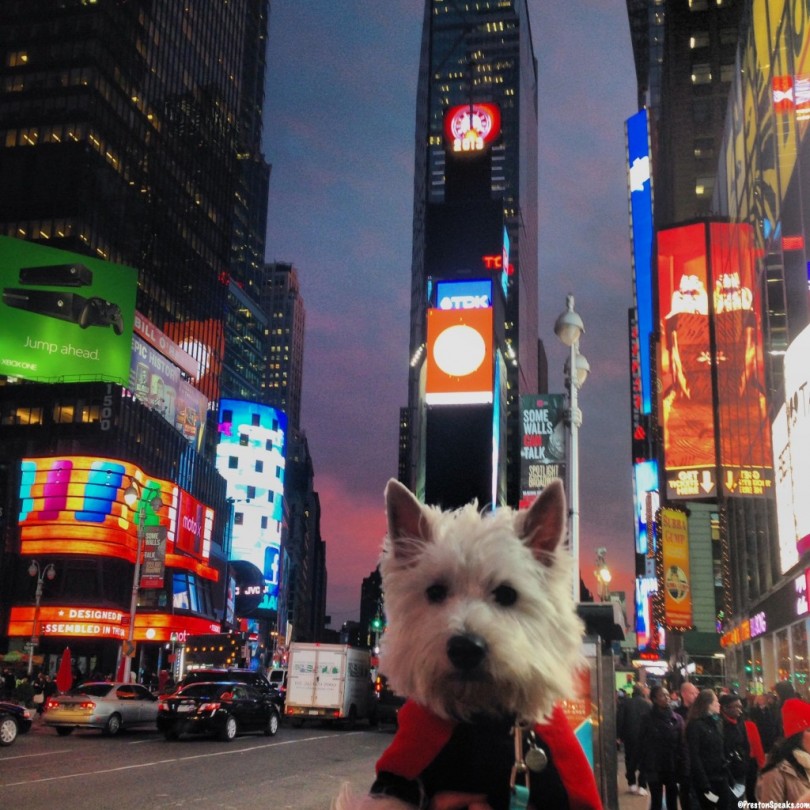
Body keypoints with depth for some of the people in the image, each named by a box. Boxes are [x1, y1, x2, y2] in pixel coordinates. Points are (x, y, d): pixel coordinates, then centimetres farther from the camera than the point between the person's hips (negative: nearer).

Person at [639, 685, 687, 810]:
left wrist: (682, 766, -7)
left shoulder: (677, 718, 3)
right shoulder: (648, 719, -4)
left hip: (673, 767, 2)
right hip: (654, 768, -2)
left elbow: (682, 744, 1)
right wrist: (646, 769, -8)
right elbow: (643, 745, -3)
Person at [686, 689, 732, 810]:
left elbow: (720, 751, 14)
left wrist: (727, 774, 5)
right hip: (706, 778, -7)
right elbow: (694, 756, -16)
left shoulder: (715, 722, 13)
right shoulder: (695, 725, -10)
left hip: (720, 777, 7)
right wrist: (704, 784, -21)